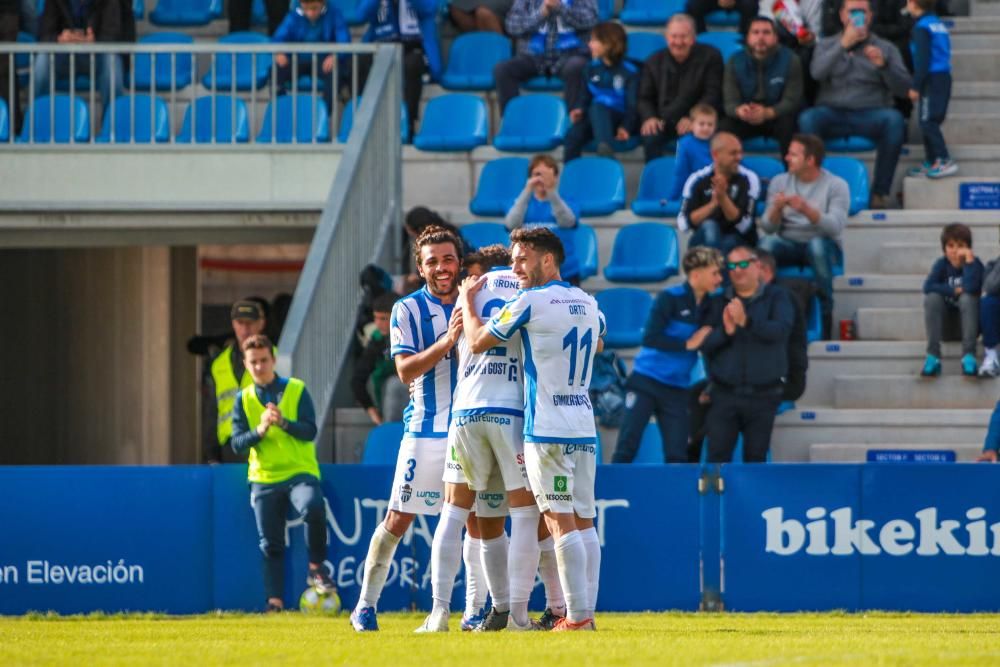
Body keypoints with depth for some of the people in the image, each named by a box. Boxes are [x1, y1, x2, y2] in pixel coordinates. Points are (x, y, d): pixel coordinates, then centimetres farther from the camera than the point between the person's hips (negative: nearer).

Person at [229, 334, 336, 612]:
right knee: (270, 545, -1)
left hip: (299, 472, -3)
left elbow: (309, 431, -7)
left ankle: (317, 568, -14)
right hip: (263, 478, 3)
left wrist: (283, 423, -24)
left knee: (313, 508, -32)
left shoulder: (296, 390, 2)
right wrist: (260, 430, -18)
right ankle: (274, 601, 3)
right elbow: (237, 444, 1)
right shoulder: (243, 399, 9)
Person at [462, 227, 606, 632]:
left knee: (560, 521, -9)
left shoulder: (531, 302, -8)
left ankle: (578, 616, -14)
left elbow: (478, 342, 2)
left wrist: (468, 300, 17)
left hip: (548, 429, -7)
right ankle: (586, 612, 4)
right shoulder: (588, 303, 13)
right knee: (584, 521, 7)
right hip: (585, 427, 7)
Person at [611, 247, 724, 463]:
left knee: (677, 456, 0)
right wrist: (688, 344, -12)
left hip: (677, 389, 5)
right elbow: (650, 338, -17)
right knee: (627, 447, -9)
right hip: (646, 381, -5)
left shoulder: (712, 306, 5)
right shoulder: (670, 299, -9)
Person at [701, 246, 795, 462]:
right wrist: (726, 331, -19)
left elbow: (781, 330, -15)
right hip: (725, 393, 1)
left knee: (755, 457, 4)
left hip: (762, 395, -1)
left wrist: (746, 321, -30)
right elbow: (705, 345, 2)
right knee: (717, 455, -7)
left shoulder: (776, 297, 3)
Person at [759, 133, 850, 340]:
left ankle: (824, 314, -30)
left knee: (818, 245, -38)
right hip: (788, 245, 2)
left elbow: (836, 227, -20)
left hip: (824, 247, -2)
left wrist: (807, 210, -34)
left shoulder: (836, 185, -5)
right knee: (767, 243, -32)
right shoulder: (779, 182, 5)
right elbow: (768, 228, -2)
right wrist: (777, 209, -24)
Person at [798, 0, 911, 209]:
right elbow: (817, 72, -6)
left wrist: (883, 65, -15)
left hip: (871, 116, 0)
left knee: (894, 119, -33)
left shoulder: (886, 48, 15)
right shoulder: (826, 45, 16)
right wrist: (843, 45, -16)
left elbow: (904, 87, 3)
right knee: (807, 119, -32)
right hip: (832, 112, 0)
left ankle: (880, 191, -28)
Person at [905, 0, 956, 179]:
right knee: (929, 122, 14)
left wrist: (915, 86, -13)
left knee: (928, 122, -10)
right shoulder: (939, 24, 15)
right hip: (944, 77, 9)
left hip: (931, 79, -9)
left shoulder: (922, 28, -12)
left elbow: (922, 59, -17)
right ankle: (930, 163, 17)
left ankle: (945, 162, -17)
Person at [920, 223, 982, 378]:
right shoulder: (941, 264, -3)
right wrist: (955, 291, -21)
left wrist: (969, 261, -27)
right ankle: (933, 356, -33)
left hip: (967, 321, -2)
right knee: (932, 297, -26)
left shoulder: (975, 263, -9)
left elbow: (971, 288, -29)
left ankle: (969, 355, -37)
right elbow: (928, 287, -20)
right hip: (945, 323, 2)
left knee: (968, 298, -31)